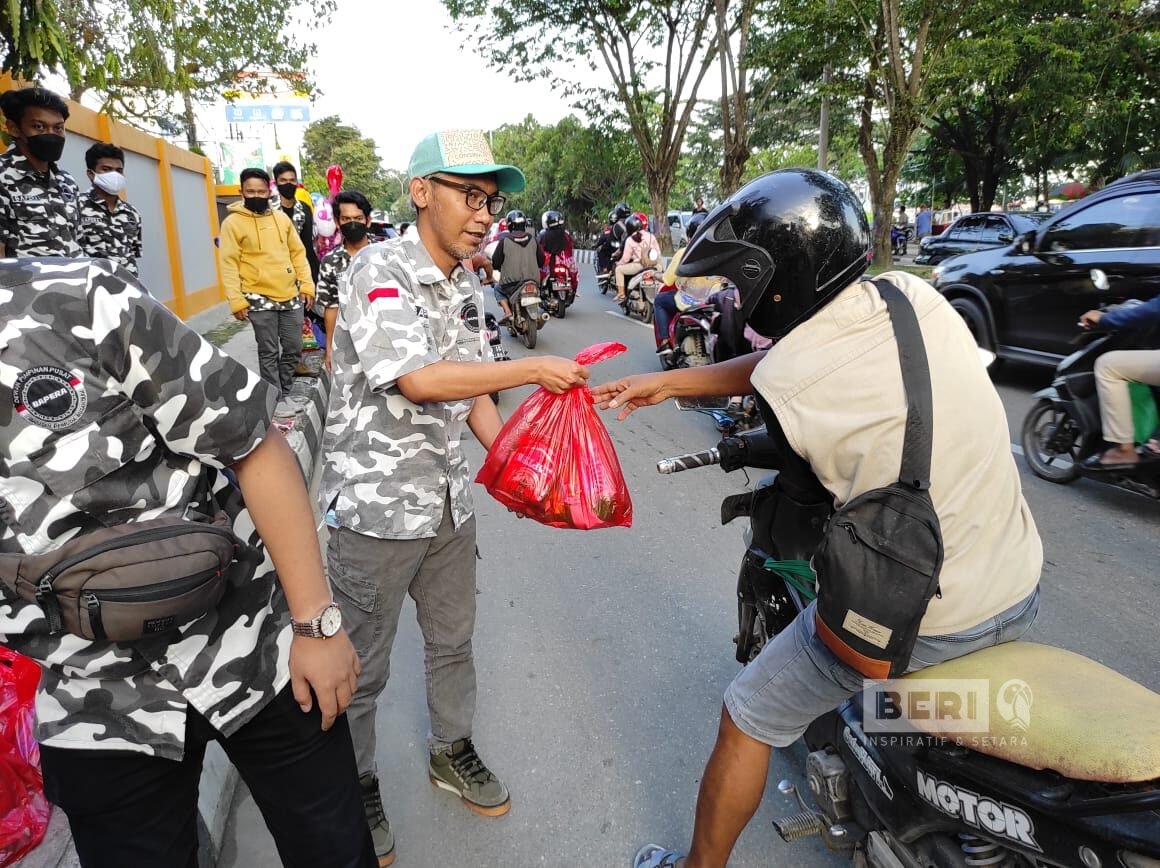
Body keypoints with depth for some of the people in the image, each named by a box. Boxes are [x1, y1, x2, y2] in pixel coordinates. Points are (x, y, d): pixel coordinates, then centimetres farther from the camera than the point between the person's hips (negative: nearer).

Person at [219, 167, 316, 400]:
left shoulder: (282, 218, 10)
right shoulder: (232, 222, -3)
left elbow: (298, 253, 14)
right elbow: (229, 264, -6)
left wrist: (306, 284, 5)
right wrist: (236, 300, -12)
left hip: (291, 296, 4)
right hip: (259, 300, -4)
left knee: (294, 349, 10)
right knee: (269, 353, 2)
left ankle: (284, 393, 28)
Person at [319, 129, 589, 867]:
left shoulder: (468, 286, 7)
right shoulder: (379, 271, -17)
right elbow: (418, 380, -28)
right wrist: (534, 371, -25)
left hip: (449, 501, 7)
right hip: (376, 506, -7)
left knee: (453, 640, 22)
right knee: (362, 666, 11)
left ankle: (452, 751, 44)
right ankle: (357, 786, 35)